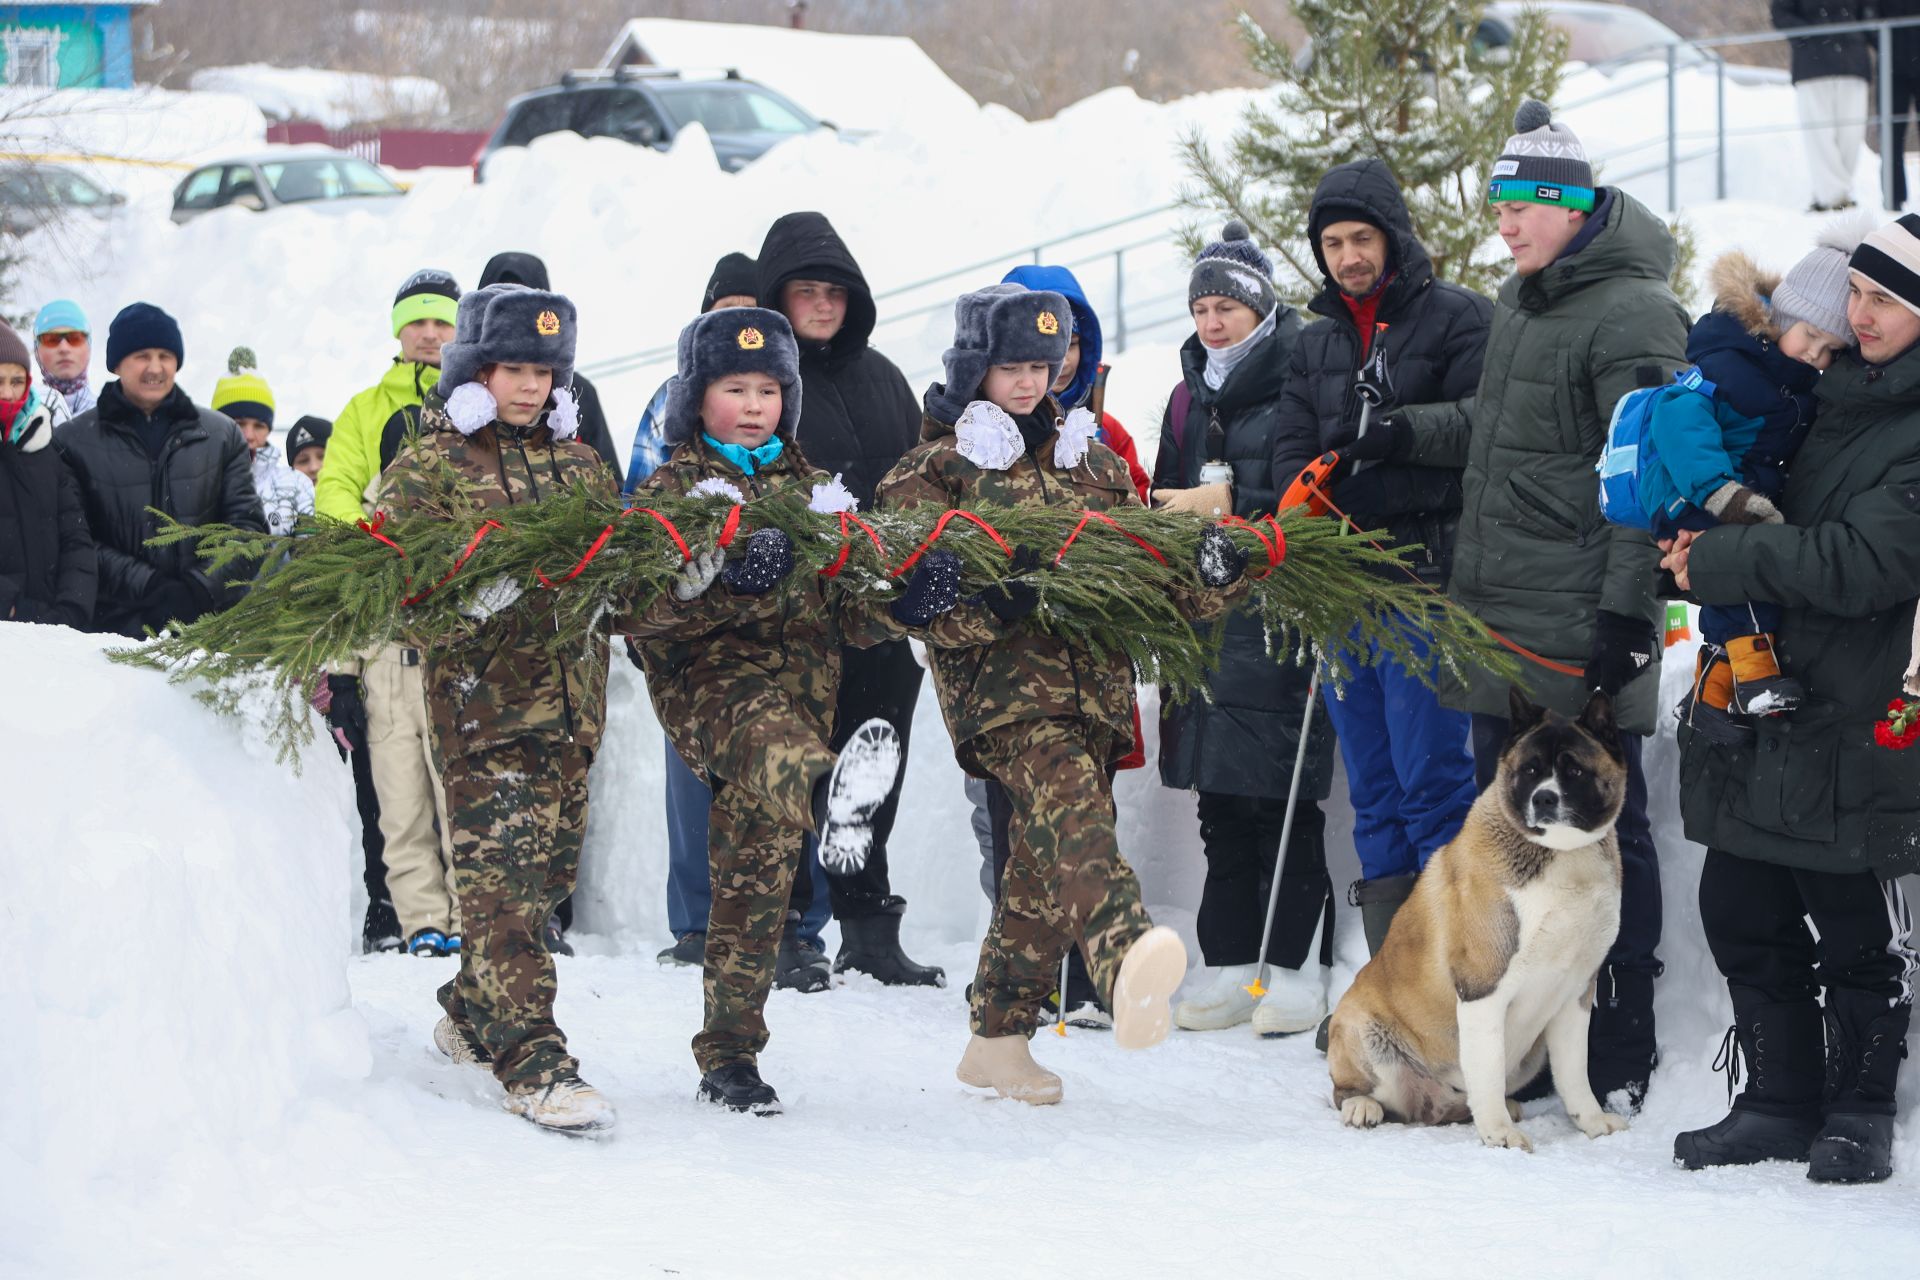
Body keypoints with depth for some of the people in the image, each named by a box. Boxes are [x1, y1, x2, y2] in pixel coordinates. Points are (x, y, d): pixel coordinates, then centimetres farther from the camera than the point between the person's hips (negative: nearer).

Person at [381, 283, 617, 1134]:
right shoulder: (430, 467, -1)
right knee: (502, 876, -12)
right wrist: (464, 594, -28)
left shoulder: (581, 466, 16)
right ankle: (532, 1060, -15)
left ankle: (473, 1015, 32)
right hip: (480, 702, -6)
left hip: (570, 699, 6)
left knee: (550, 870, 12)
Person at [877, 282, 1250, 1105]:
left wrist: (1210, 574, -2)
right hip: (1002, 679, -6)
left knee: (1046, 861, 6)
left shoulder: (1091, 462, 23)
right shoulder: (936, 469, 8)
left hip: (1093, 679, 6)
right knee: (1068, 801, -32)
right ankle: (1127, 963, -58)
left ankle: (997, 1040, 19)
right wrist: (987, 600, -24)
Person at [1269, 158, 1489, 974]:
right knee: (1372, 790, 9)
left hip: (1424, 576, -7)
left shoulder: (1458, 319, -1)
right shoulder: (1318, 342, 20)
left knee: (1430, 778, -11)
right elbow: (1292, 448, 11)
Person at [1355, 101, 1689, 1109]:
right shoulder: (1521, 301, 15)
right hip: (1501, 613, 9)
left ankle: (1620, 1056, 7)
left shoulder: (1631, 316, -14)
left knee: (1603, 826, -1)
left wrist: (1628, 611, -22)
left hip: (1580, 630, -9)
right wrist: (1410, 433, 14)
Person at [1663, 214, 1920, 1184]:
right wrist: (1714, 537, 4)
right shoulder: (1839, 393, 12)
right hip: (1760, 702, 8)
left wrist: (1720, 561, -15)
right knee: (1741, 914, 11)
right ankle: (1780, 1102, 23)